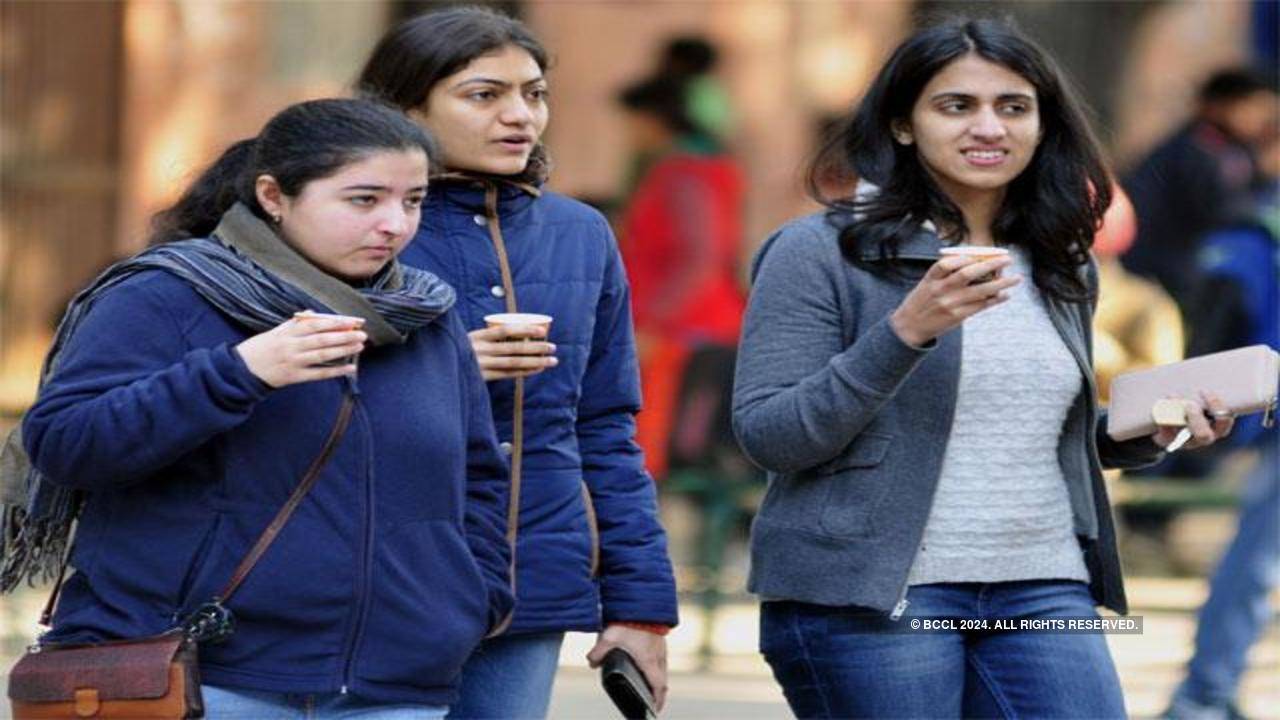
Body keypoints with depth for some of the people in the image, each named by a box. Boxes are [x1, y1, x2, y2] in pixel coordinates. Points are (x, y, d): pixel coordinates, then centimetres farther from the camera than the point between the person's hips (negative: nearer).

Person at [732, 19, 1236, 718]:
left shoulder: (1059, 267, 14)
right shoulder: (821, 253, -4)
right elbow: (768, 438, -11)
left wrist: (1147, 432, 5)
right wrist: (905, 333, -20)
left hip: (1042, 585, 5)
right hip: (867, 598, -5)